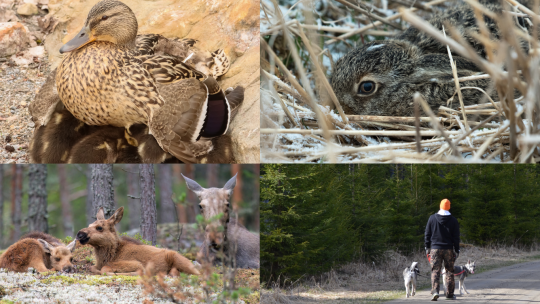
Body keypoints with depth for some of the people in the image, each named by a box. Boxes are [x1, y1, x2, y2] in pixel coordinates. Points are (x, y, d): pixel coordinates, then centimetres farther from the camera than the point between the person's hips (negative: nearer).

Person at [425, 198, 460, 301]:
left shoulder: (432, 218, 1)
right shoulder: (453, 220, -1)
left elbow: (427, 234, 4)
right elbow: (456, 237, 1)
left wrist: (427, 247, 12)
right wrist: (456, 250, 7)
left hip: (435, 248, 0)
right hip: (448, 249, 0)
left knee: (435, 271, -2)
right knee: (450, 271, 9)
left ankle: (435, 291, -19)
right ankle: (450, 294, 12)